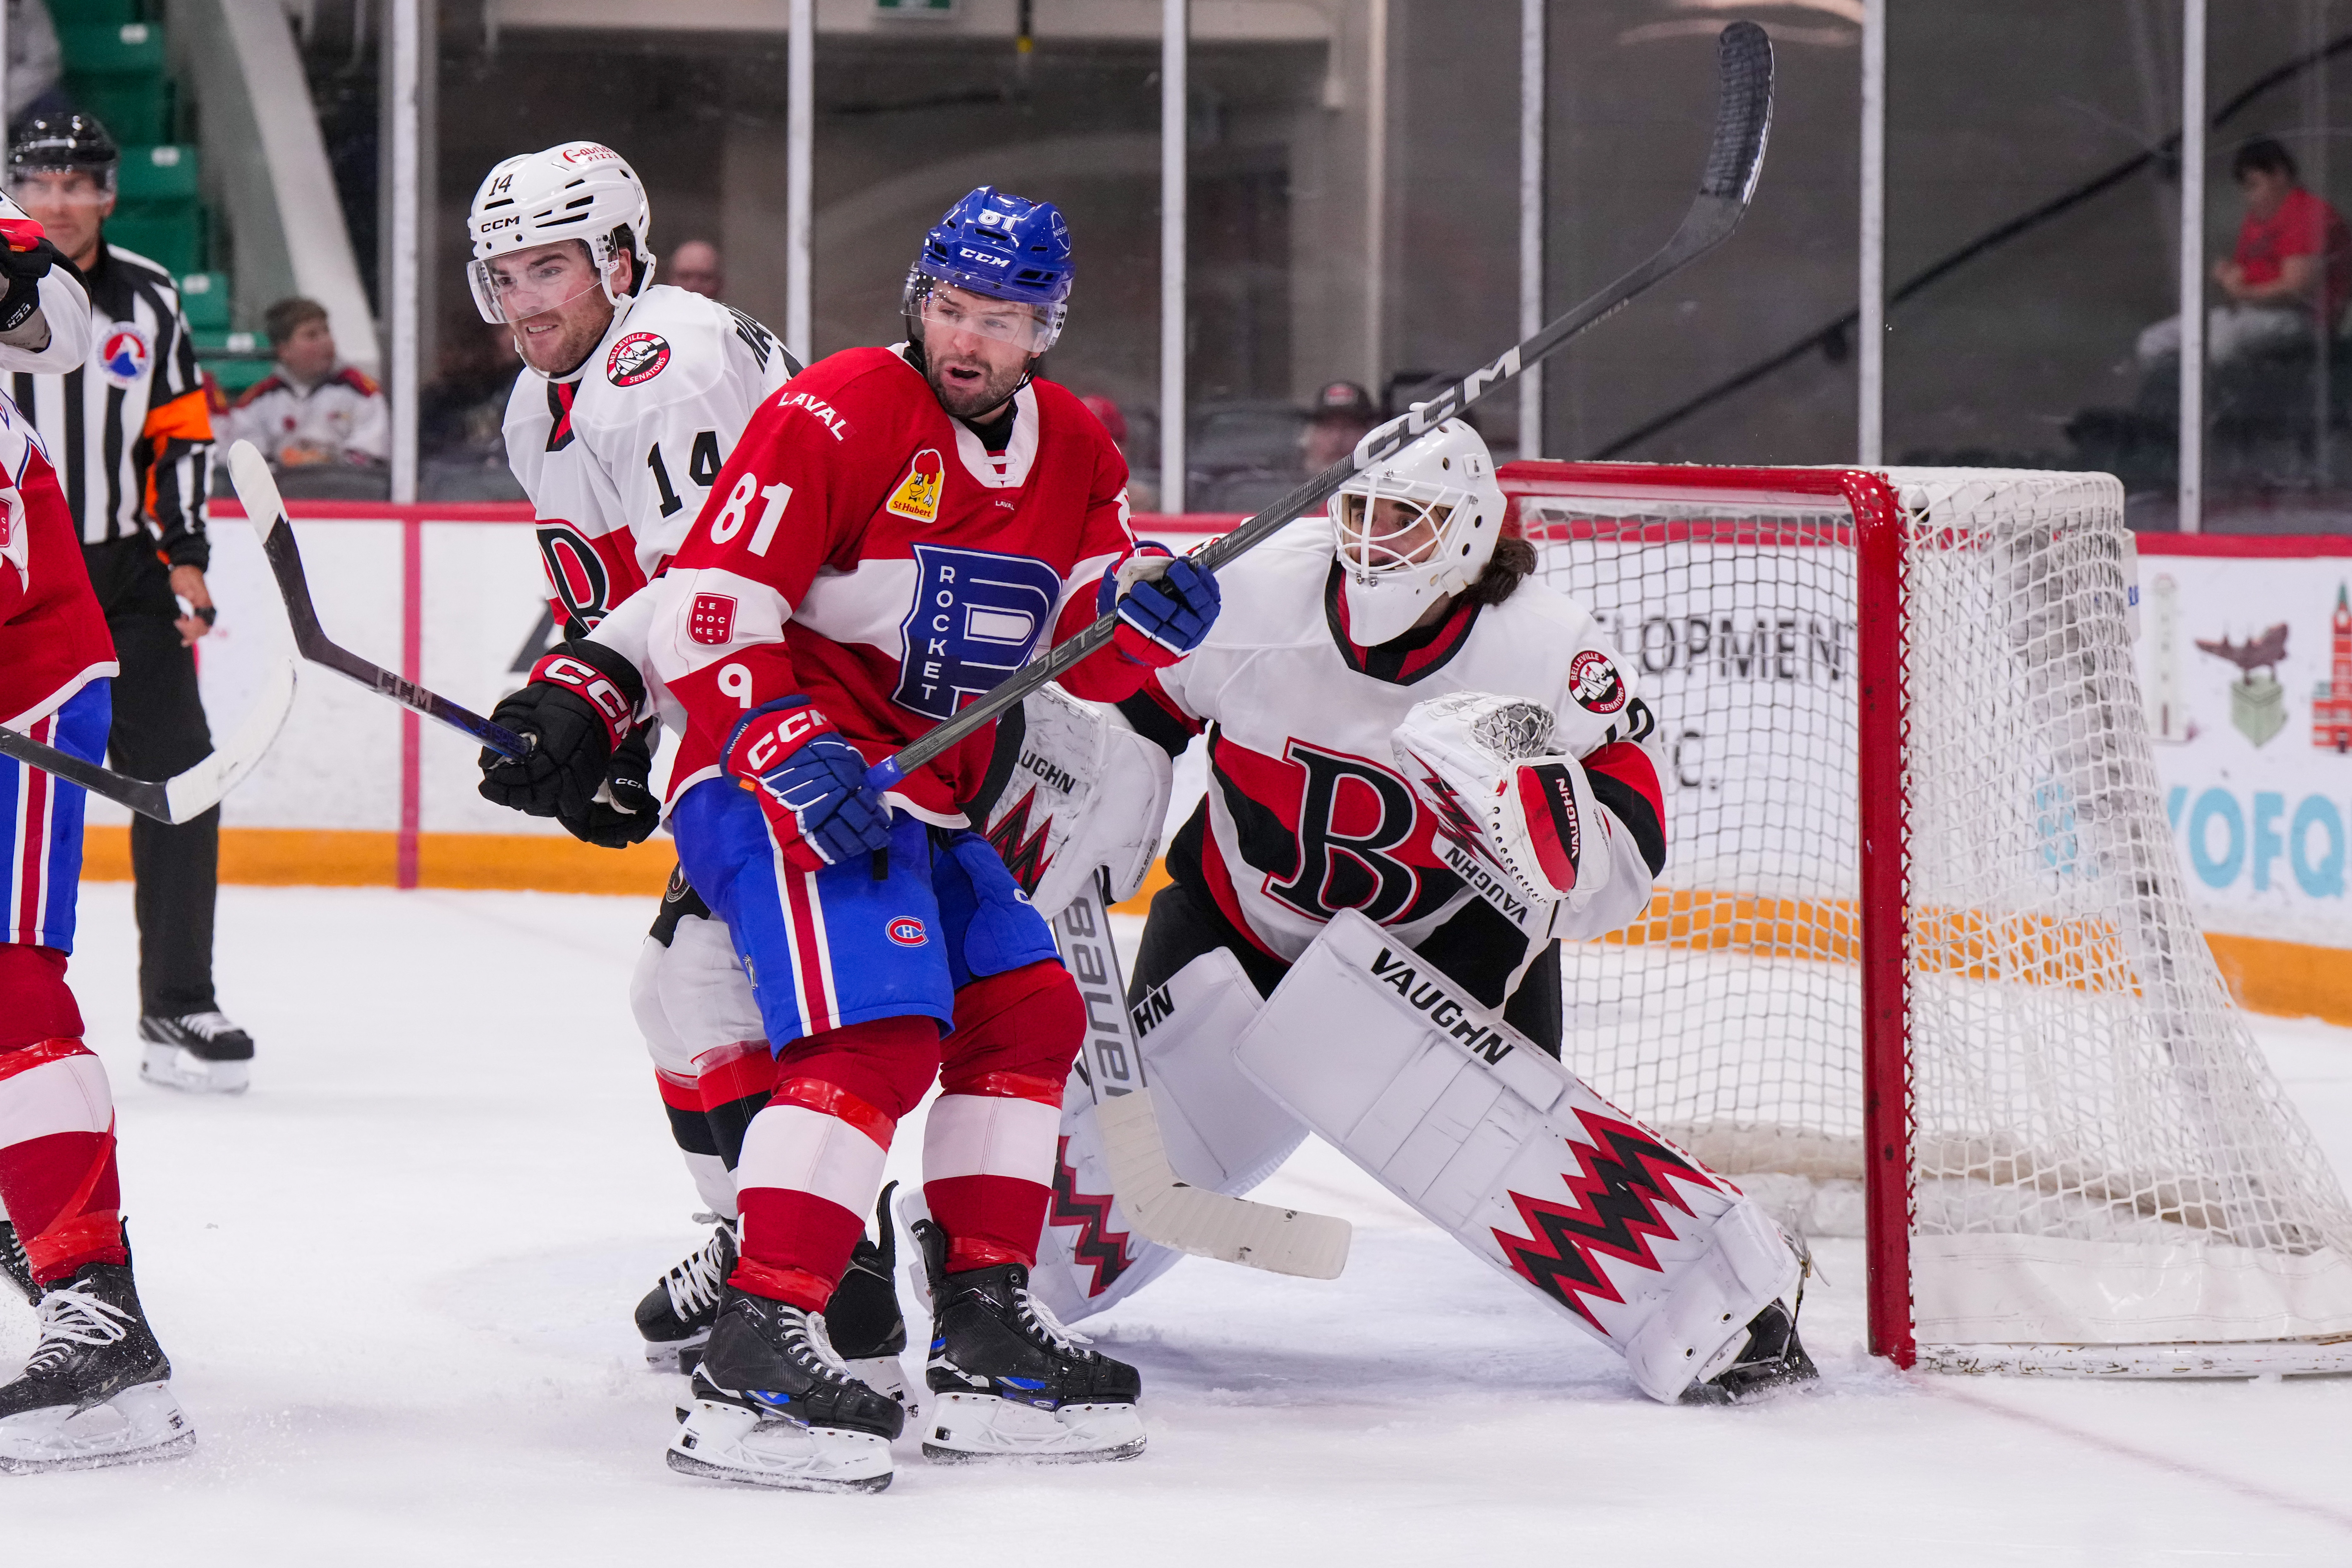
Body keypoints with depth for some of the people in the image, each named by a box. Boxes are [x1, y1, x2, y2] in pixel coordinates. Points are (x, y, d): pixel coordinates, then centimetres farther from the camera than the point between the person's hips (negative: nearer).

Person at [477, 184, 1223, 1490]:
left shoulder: (1073, 455, 11)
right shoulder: (836, 415, -13)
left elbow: (1087, 657, 10)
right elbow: (708, 602, -16)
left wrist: (1146, 613, -13)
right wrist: (791, 754, -28)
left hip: (922, 801, 9)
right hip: (772, 773, -9)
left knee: (1029, 1013, 10)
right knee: (878, 1032, -23)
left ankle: (987, 1330, 18)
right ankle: (752, 1364, -30)